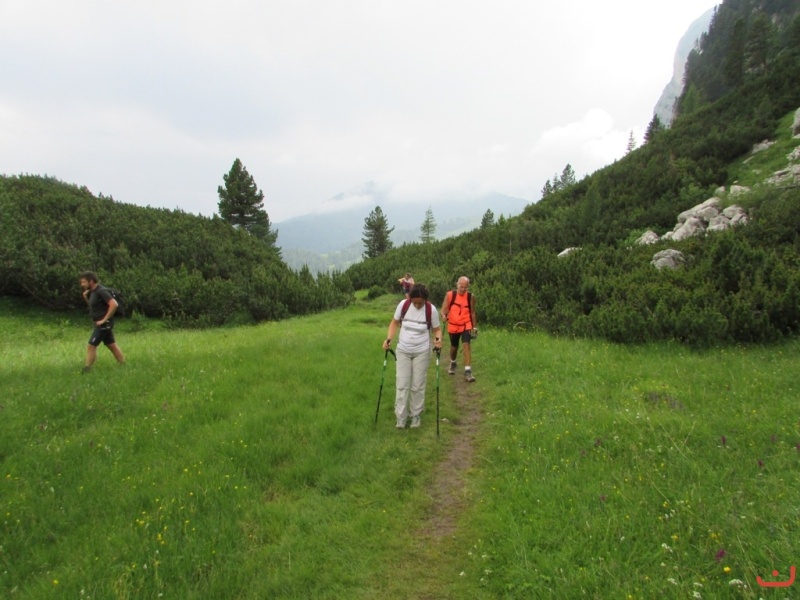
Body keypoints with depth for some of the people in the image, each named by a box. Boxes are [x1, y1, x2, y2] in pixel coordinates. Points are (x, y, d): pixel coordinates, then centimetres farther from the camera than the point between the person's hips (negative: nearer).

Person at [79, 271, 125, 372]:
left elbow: (114, 304, -27)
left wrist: (104, 319, -23)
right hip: (101, 324, 10)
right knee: (112, 345, 14)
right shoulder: (93, 292, 11)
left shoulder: (101, 291, -18)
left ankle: (86, 370, 0)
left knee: (91, 346, -7)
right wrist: (86, 298, 6)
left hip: (104, 324, -10)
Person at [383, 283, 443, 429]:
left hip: (422, 352, -1)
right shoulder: (403, 305, -12)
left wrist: (438, 339, -25)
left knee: (418, 386, 7)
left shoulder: (431, 309, -16)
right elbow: (395, 322, 2)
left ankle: (416, 415, 23)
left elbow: (437, 329, -4)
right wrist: (389, 339, -10)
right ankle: (401, 417, 11)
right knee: (402, 384, 2)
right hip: (403, 350, 1)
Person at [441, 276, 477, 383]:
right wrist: (444, 316, -34)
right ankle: (453, 363, 46)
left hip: (466, 325, 0)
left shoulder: (471, 297, -6)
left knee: (467, 345, -16)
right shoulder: (450, 295, -11)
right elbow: (443, 310, -11)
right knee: (454, 347, 17)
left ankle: (467, 371, -14)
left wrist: (475, 327, 9)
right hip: (453, 325, 1)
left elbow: (472, 312, 5)